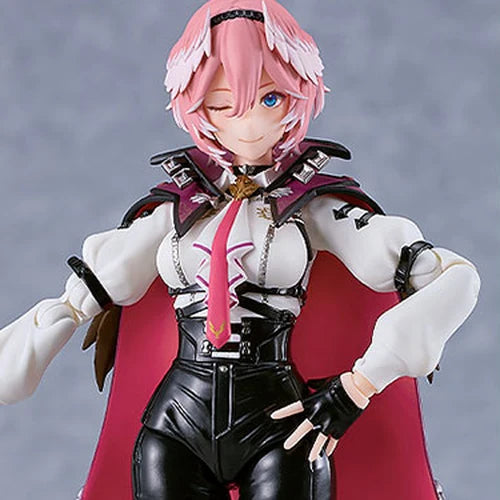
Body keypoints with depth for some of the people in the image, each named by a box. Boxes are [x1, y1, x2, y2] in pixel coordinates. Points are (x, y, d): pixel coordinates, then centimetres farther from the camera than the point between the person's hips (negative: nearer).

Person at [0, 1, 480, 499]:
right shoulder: (176, 206, 9)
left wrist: (357, 386, -12)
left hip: (280, 430, -2)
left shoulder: (314, 203, 1)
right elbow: (73, 302, 12)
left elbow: (454, 277, -7)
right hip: (175, 430, 2)